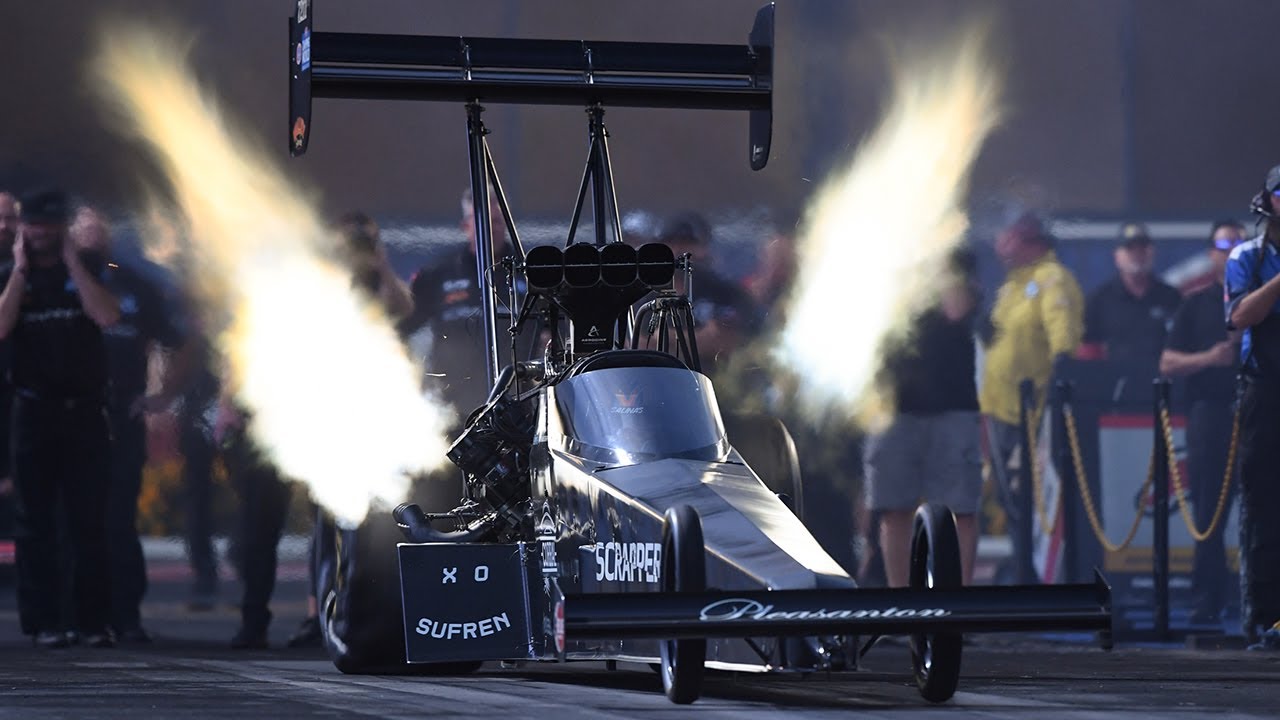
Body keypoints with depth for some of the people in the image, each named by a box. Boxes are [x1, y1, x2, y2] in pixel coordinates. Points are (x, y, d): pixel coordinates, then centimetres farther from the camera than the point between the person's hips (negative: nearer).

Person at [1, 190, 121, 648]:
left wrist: (73, 261, -8)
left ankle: (94, 619, 2)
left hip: (84, 410, 0)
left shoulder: (87, 271, 8)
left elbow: (107, 317, -12)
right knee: (37, 520, 0)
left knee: (89, 519, 0)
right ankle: (44, 621, 2)